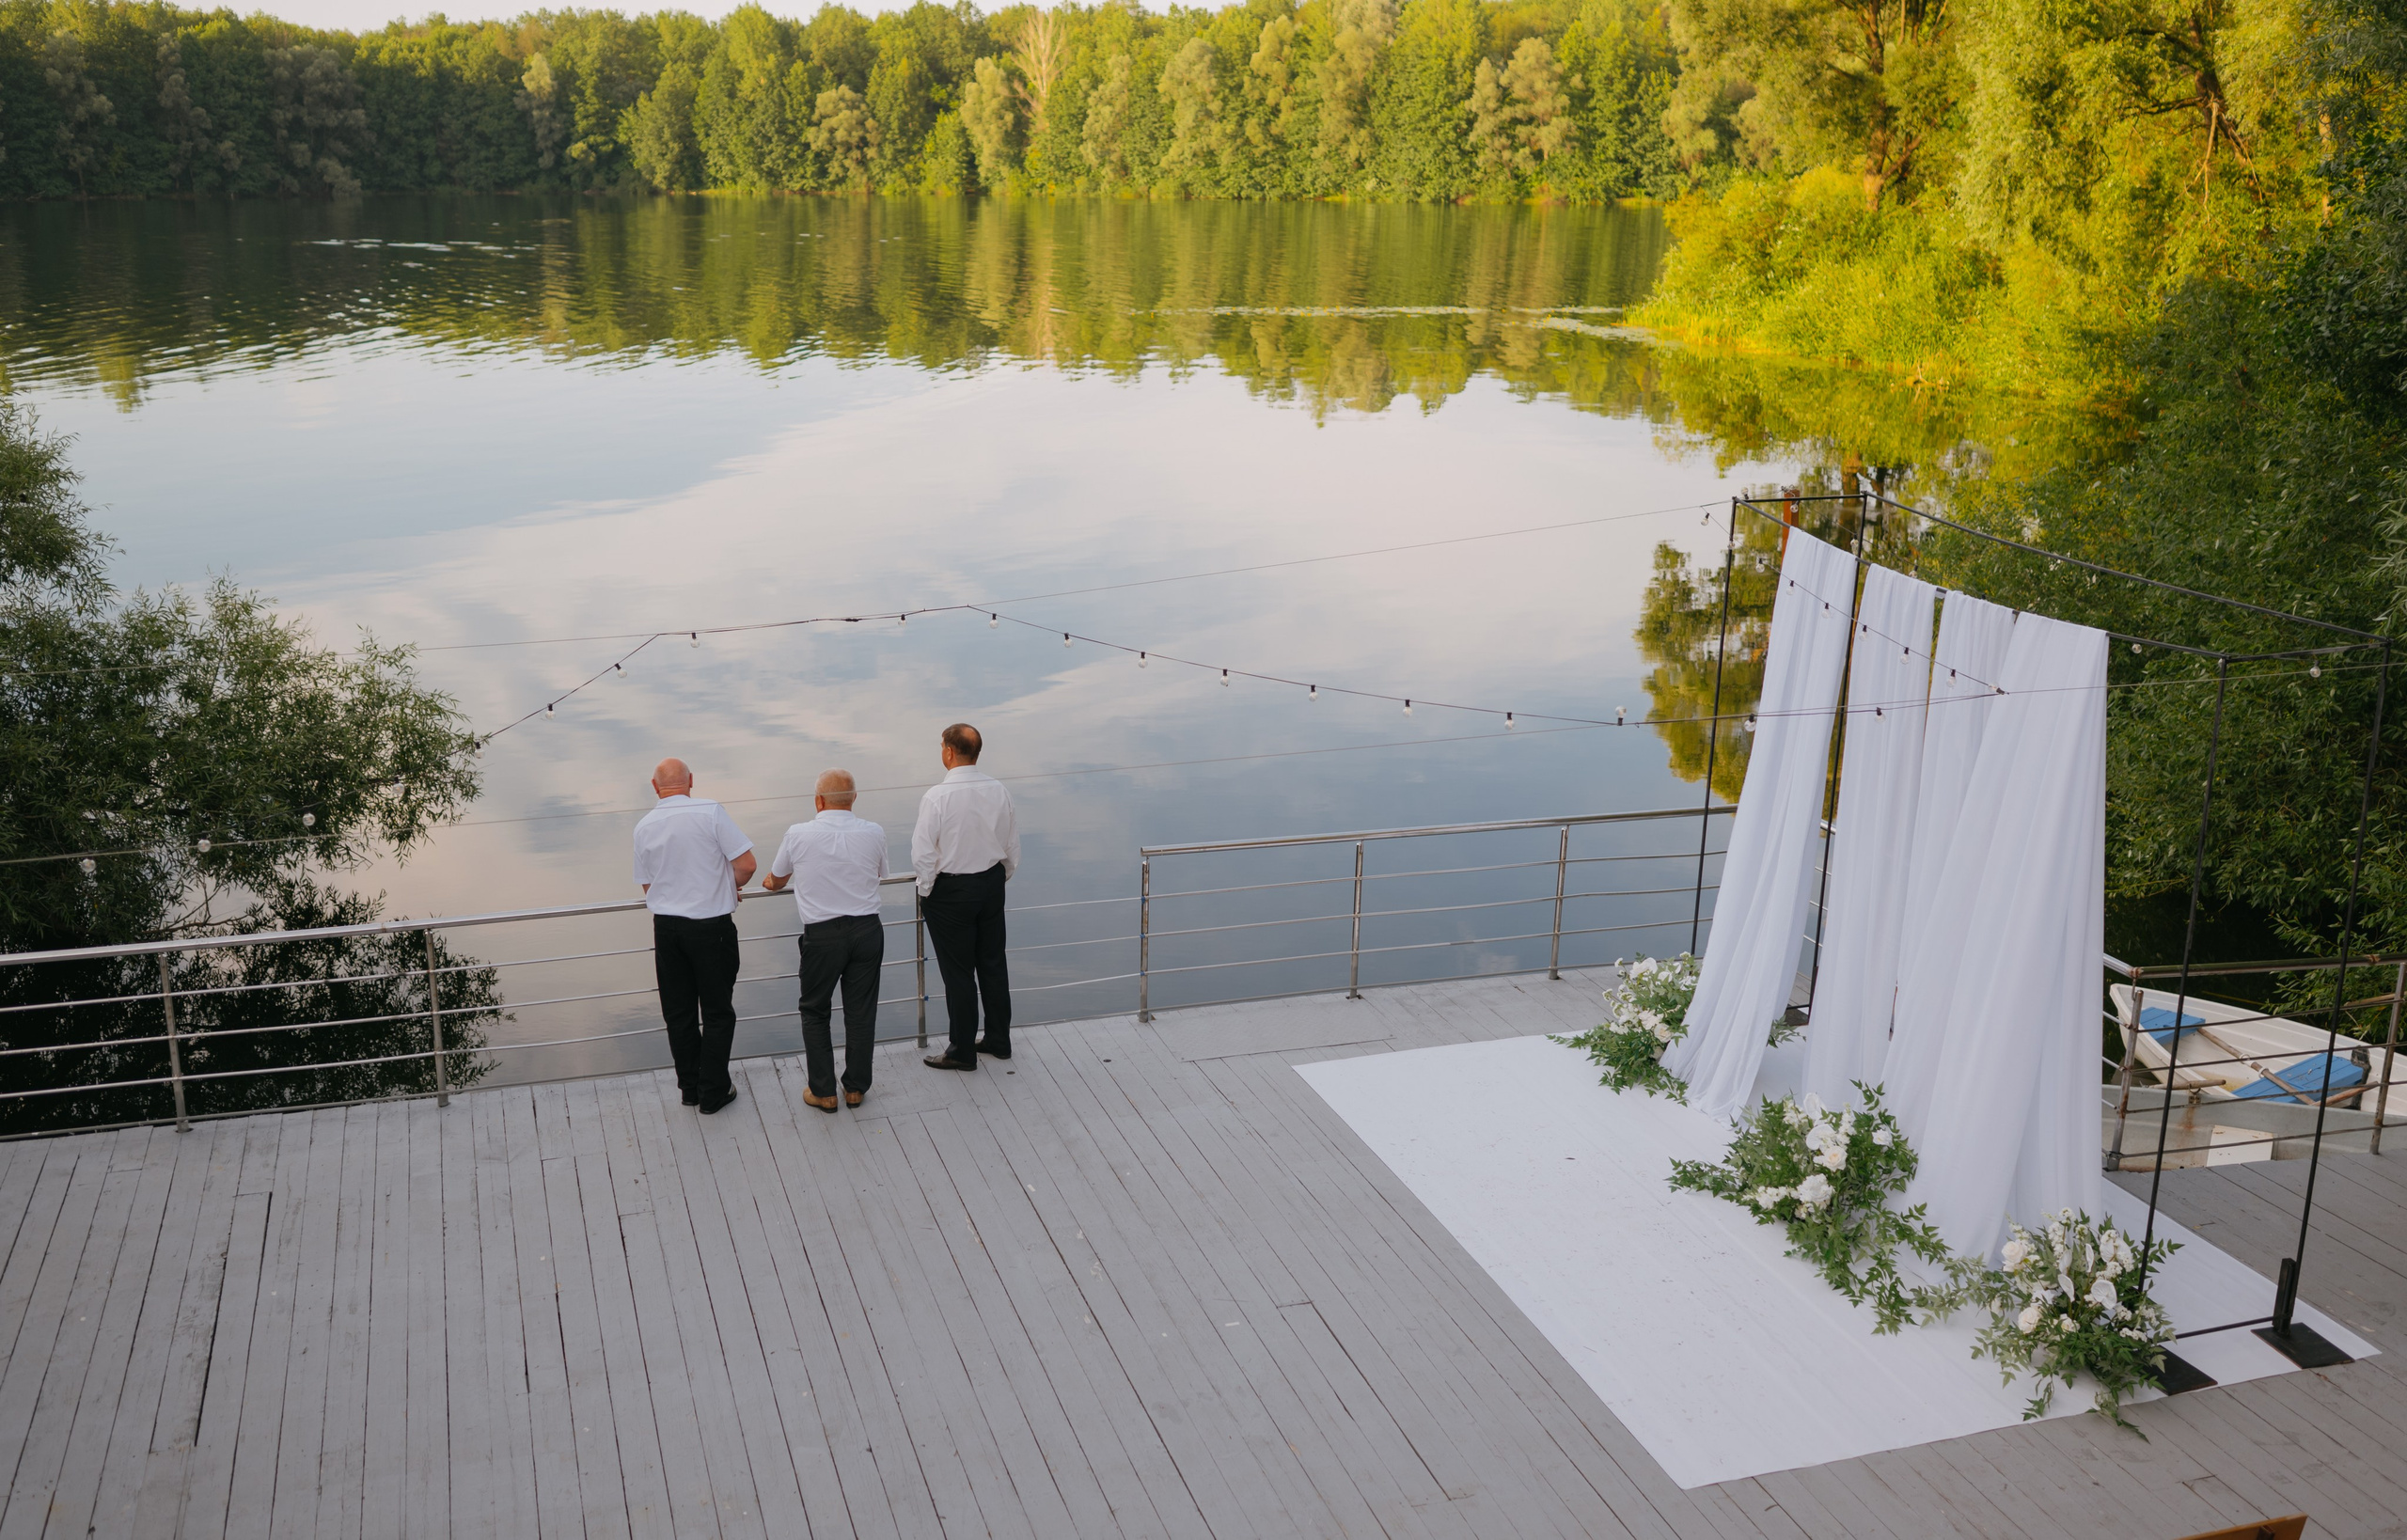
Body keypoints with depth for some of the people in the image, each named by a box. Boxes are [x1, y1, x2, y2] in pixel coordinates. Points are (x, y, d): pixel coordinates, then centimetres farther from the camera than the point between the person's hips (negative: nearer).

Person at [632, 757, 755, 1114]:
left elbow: (647, 886, 10)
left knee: (678, 1011, 15)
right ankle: (713, 1092, 13)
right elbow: (747, 864, -15)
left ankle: (690, 1087, 24)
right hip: (711, 925, -4)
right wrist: (733, 884, 6)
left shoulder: (644, 827, 0)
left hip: (666, 926, 4)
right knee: (717, 1011, 9)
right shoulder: (710, 811, -12)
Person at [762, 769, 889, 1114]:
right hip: (867, 929, 2)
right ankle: (856, 1088, 22)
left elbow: (775, 881, 12)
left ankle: (823, 1092, 16)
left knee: (814, 1012, 14)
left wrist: (771, 883, 36)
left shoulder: (798, 835, -6)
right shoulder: (874, 834, -2)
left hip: (822, 934, -2)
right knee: (861, 1011, 12)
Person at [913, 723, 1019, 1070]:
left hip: (950, 891, -5)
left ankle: (963, 1051, 14)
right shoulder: (998, 791, -4)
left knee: (958, 972, 4)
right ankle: (998, 1039, 28)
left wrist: (926, 892, -2)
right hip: (991, 885, 5)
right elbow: (1012, 846, 6)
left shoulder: (937, 796, -21)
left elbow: (922, 854, -18)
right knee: (992, 963, 17)